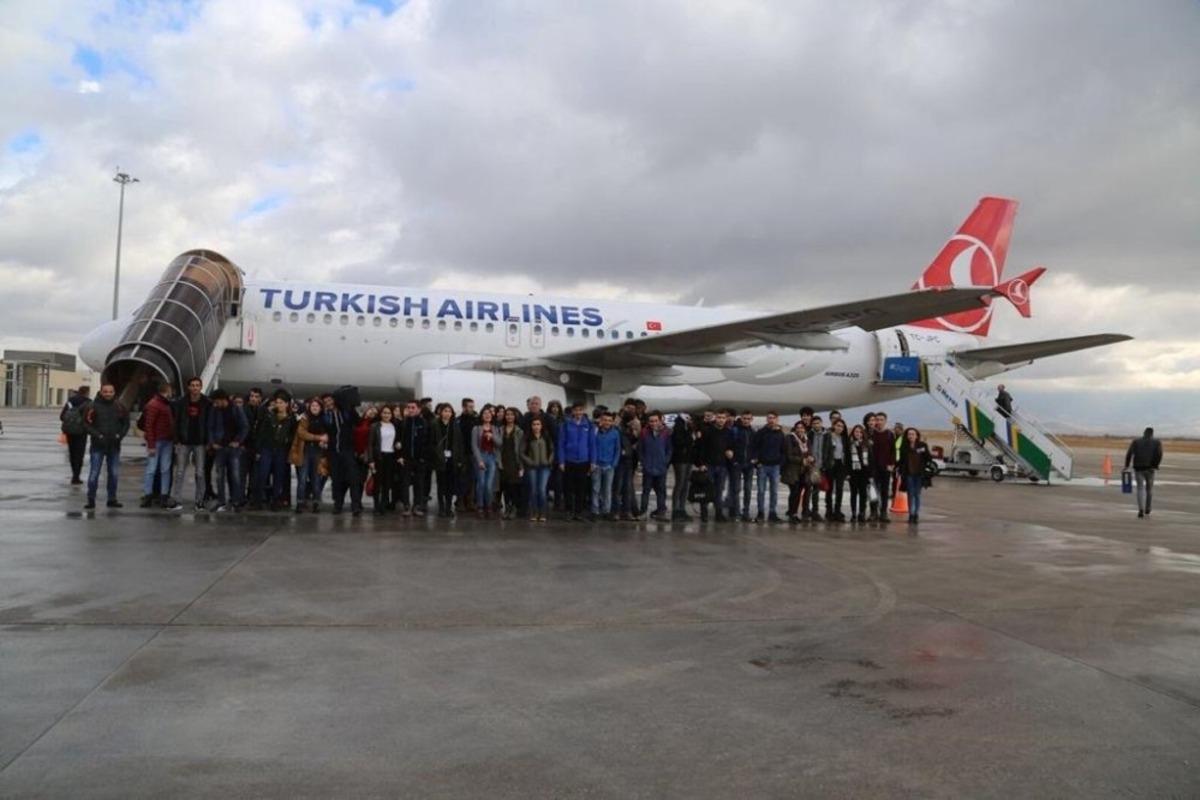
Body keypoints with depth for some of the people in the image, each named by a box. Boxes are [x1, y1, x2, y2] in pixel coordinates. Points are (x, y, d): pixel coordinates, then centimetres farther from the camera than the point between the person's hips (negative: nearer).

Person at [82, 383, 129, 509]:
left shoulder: (119, 407, 5)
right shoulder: (93, 406, -5)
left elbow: (126, 423, 12)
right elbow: (86, 424, -6)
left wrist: (120, 435, -4)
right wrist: (97, 435, -16)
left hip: (114, 446, 4)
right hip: (98, 446, -3)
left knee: (114, 474, 9)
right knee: (94, 474, -3)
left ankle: (112, 499, 19)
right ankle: (91, 500, 5)